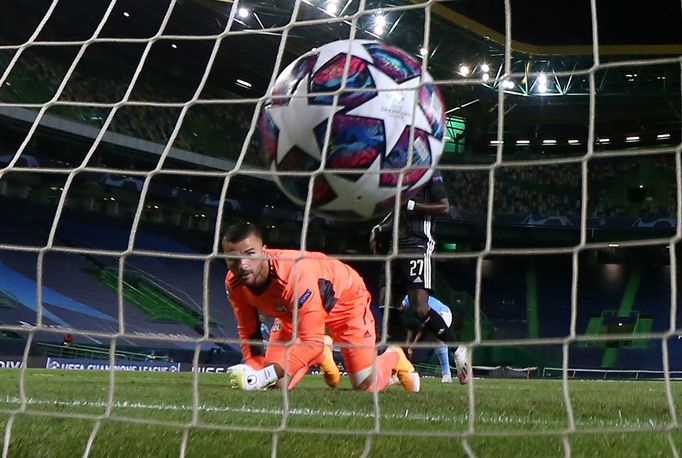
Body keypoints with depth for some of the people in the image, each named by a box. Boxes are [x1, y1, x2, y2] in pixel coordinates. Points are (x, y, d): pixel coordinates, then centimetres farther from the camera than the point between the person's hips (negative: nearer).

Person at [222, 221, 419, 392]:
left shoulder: (295, 275, -44)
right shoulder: (234, 283, -24)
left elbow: (312, 341, -41)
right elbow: (248, 332, -10)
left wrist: (266, 374, -50)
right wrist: (254, 372, -27)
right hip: (292, 311, 6)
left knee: (366, 386, -10)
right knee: (277, 384, -5)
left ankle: (394, 357, 26)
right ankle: (322, 354, 26)